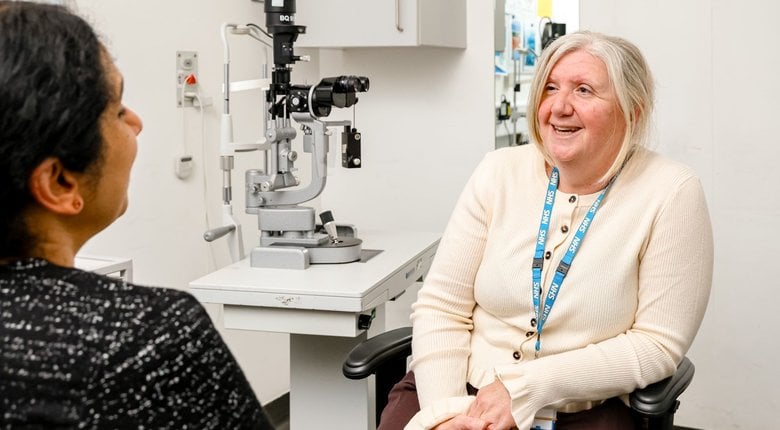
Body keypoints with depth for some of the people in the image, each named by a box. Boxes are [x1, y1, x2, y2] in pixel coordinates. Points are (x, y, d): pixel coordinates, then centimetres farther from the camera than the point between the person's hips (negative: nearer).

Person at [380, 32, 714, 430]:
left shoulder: (671, 194, -9)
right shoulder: (500, 172, -2)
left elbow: (658, 344, -10)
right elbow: (441, 307, -2)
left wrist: (525, 389, -16)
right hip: (462, 392, 1)